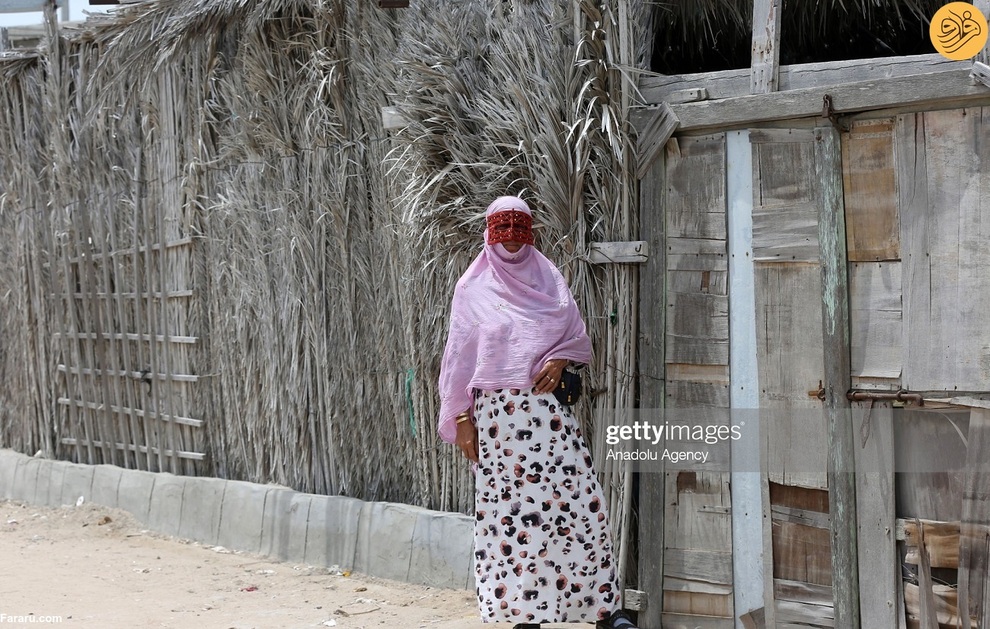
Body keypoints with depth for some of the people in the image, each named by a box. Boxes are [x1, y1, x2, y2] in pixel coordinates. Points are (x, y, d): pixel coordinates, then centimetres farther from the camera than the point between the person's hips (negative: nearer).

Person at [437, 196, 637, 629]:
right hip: (497, 410, -1)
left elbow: (576, 334, 13)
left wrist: (559, 359, -9)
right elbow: (461, 353, 5)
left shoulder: (548, 277, 12)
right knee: (509, 504, -2)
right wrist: (461, 418, -1)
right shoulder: (472, 288, 6)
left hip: (548, 406, 2)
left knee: (575, 496, -5)